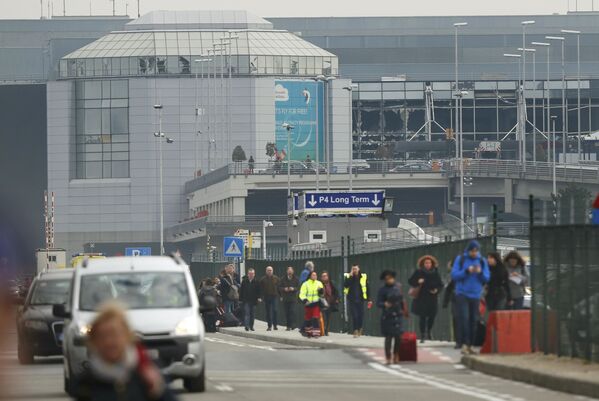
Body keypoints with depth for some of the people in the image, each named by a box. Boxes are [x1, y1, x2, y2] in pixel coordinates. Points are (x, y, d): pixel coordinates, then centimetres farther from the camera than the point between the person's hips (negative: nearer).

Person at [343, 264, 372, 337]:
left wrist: (369, 299, 7)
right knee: (354, 316, -6)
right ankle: (355, 331, 0)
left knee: (360, 315, 2)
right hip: (351, 300, -1)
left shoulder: (363, 277, 4)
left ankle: (360, 329, 22)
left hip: (360, 299, 1)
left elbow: (367, 289, 8)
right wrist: (350, 276, -17)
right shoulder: (348, 277, 3)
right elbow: (345, 285, -13)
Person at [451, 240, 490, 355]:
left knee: (474, 320, 3)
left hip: (475, 295, 3)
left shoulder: (482, 261, 7)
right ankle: (464, 344, -17)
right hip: (462, 294, -3)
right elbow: (454, 275, -5)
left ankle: (470, 345, 11)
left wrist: (481, 272, -15)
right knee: (464, 318, -15)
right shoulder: (460, 259, 0)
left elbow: (487, 278, 5)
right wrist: (467, 271, -18)